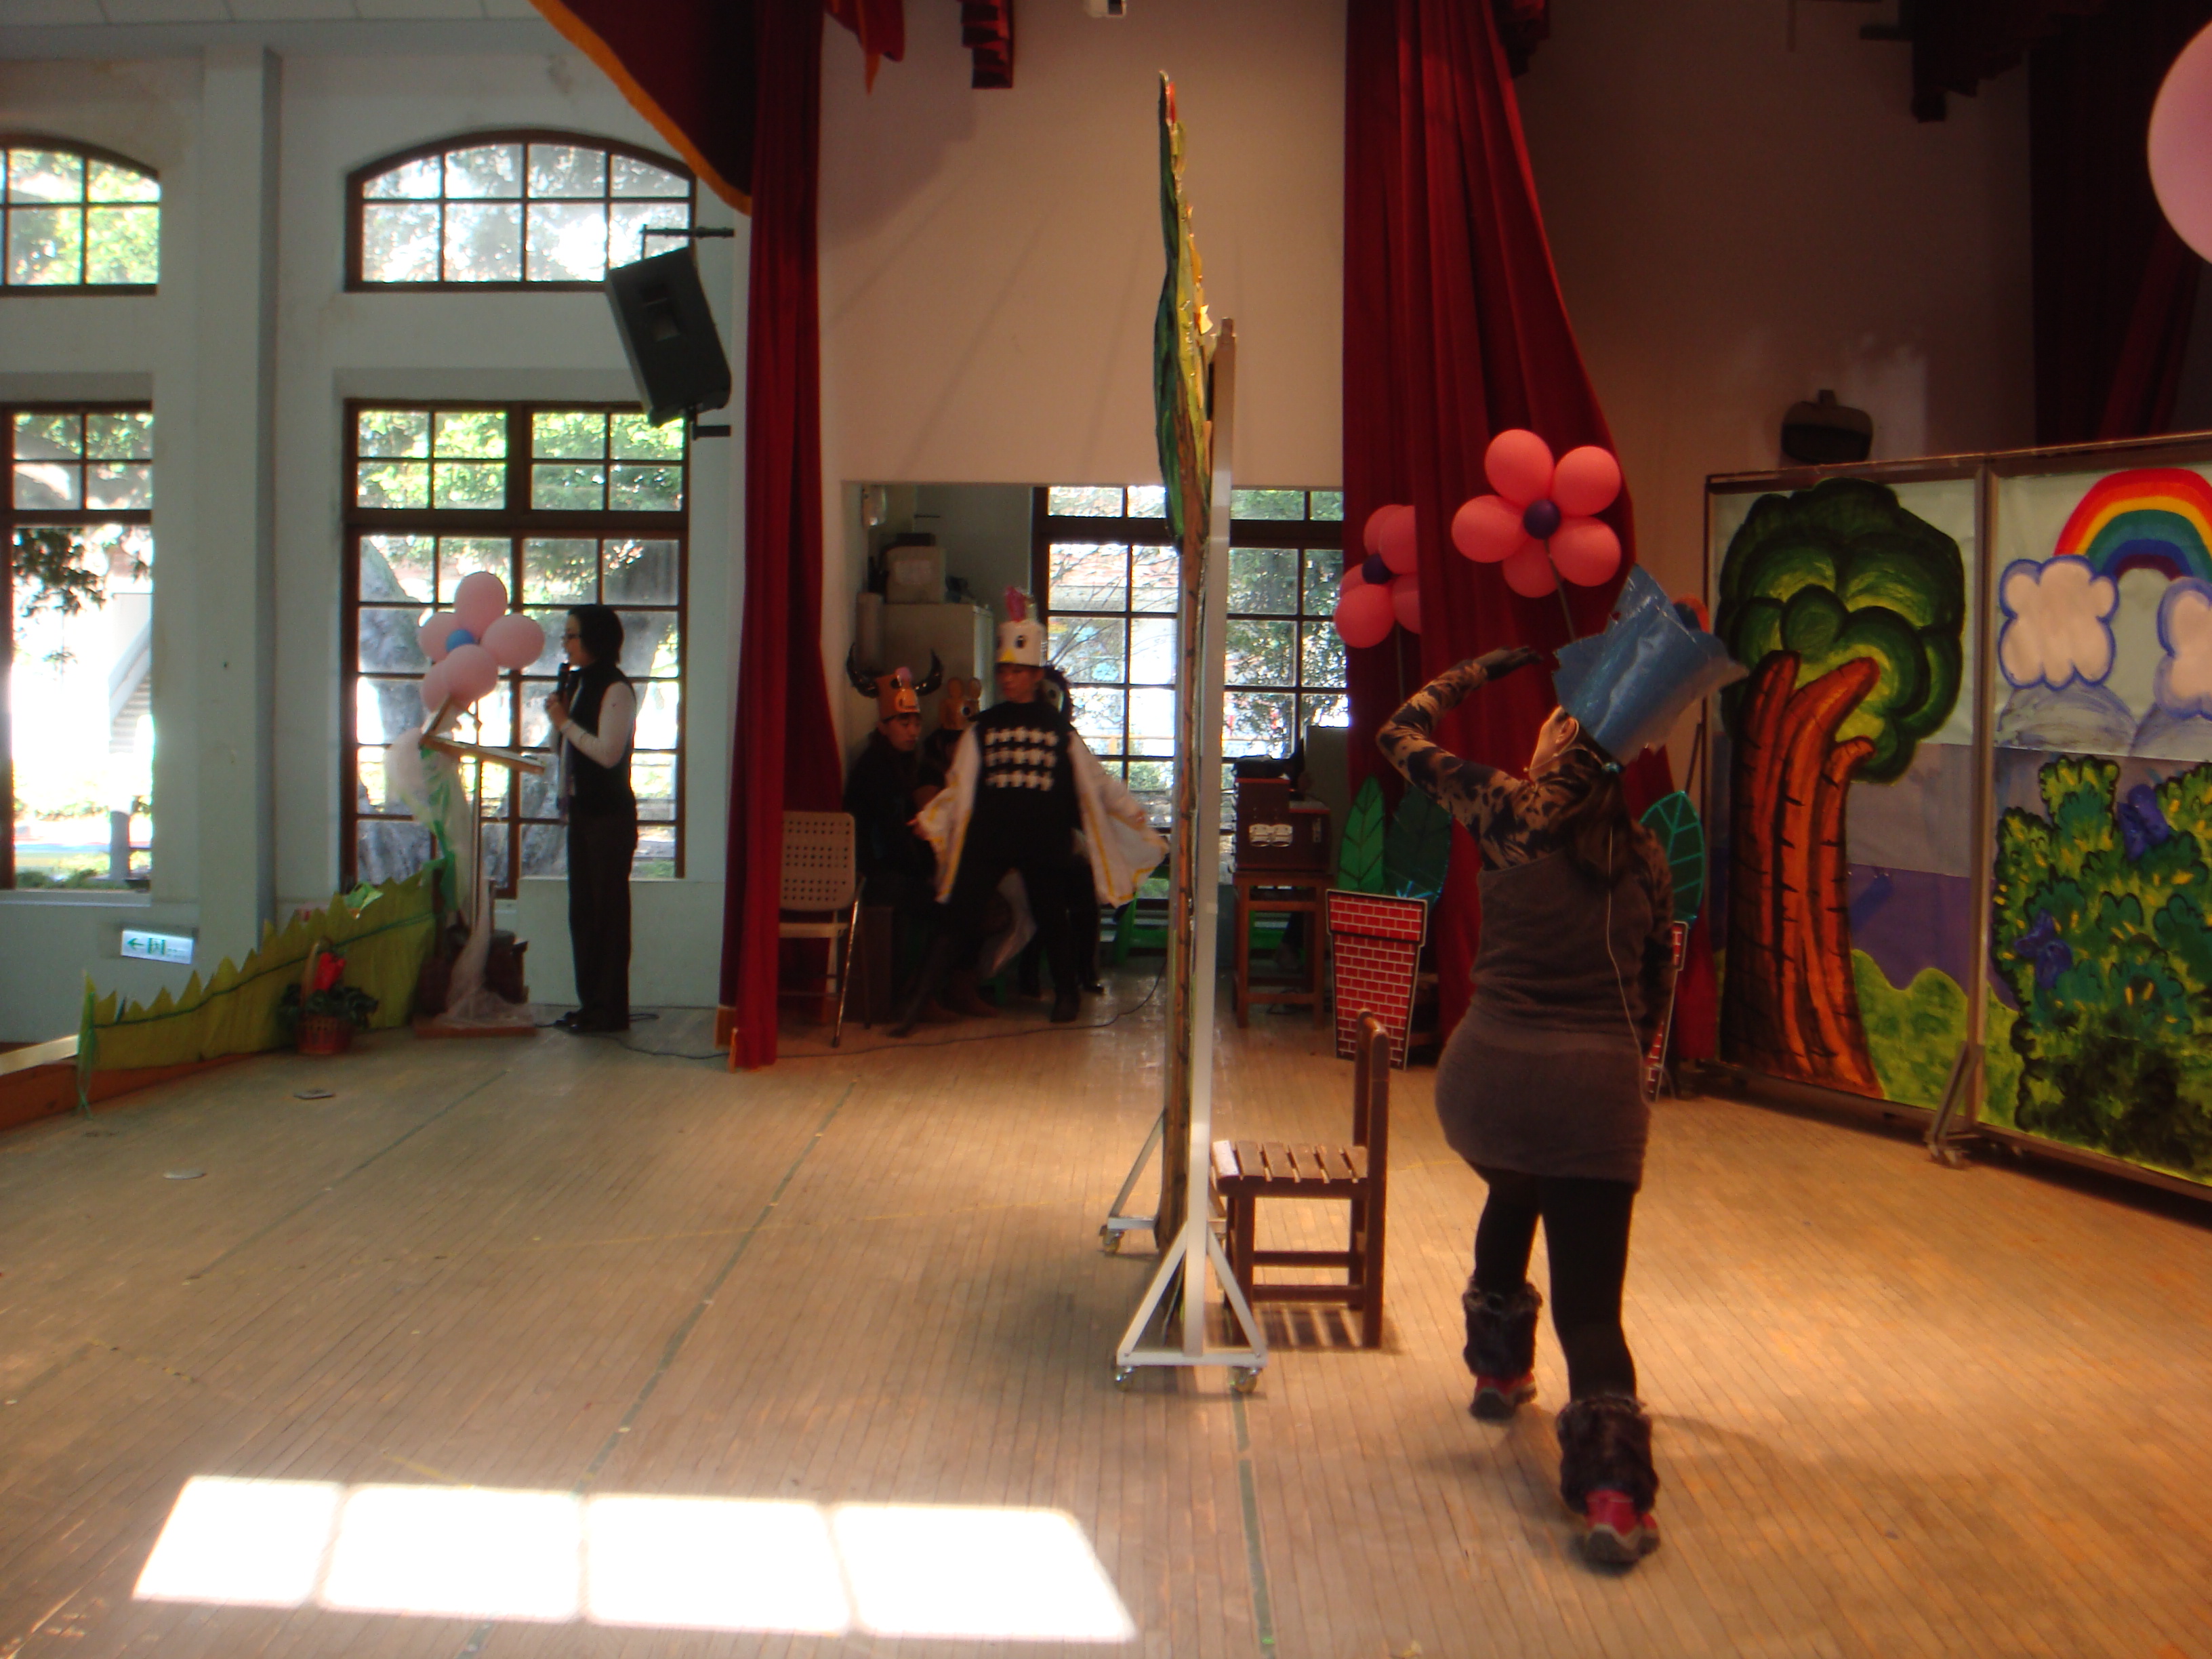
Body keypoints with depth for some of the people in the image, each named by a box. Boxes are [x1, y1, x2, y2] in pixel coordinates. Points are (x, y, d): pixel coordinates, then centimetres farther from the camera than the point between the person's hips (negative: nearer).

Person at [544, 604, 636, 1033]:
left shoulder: (616, 689, -13)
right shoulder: (576, 682, 14)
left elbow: (608, 752, -21)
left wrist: (565, 722, -14)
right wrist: (558, 715, 4)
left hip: (610, 815, -9)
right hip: (582, 811, 9)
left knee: (608, 909, -4)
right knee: (582, 910, 11)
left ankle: (610, 1009, 1)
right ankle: (590, 1003, 18)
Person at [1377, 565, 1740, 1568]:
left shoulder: (1507, 813, -1)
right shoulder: (1644, 858, 9)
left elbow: (1403, 735, 12)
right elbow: (1655, 983, 18)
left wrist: (1484, 671, 20)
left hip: (1490, 1069, 0)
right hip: (1598, 1084, 0)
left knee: (1511, 1197, 34)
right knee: (1591, 1300, 4)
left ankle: (1500, 1368, 44)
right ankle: (1613, 1490, -11)